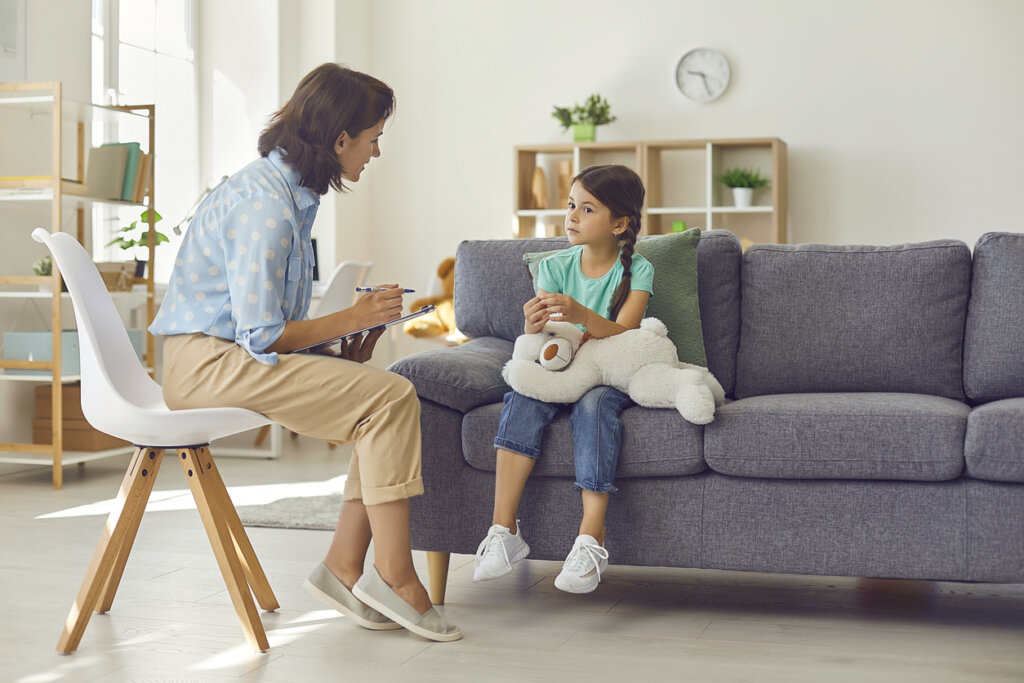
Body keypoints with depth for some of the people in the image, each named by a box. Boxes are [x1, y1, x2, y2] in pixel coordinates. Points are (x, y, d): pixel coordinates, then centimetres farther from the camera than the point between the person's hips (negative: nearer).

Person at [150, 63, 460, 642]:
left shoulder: (291, 191, 12)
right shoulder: (265, 204, -19)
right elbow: (260, 336, -21)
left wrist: (339, 351, 5)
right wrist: (353, 319, -11)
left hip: (238, 354, 10)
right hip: (209, 361, -10)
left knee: (387, 399, -4)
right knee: (390, 396, -19)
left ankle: (344, 567, -2)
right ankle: (392, 574, -11)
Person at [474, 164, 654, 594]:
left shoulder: (637, 271, -3)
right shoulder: (555, 267, 5)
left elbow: (622, 335, -18)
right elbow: (536, 346, -3)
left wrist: (582, 315, -37)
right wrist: (533, 326, -28)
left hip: (611, 377, -3)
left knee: (593, 404, -36)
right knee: (523, 398, -29)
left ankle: (591, 538, -37)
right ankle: (504, 530, -32)